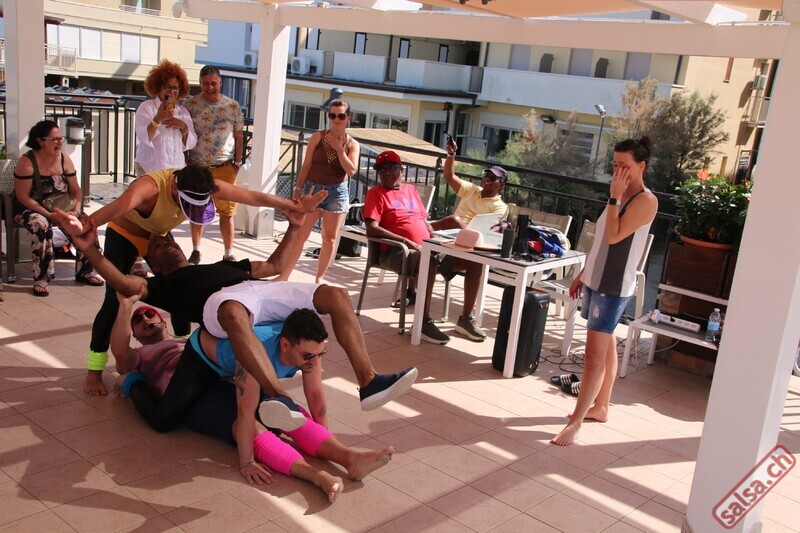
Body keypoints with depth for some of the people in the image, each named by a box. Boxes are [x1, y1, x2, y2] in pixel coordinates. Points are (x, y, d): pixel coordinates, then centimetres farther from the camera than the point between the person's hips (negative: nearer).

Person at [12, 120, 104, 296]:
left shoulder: (65, 160, 2)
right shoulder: (27, 162, -14)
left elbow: (76, 190, 4)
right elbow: (22, 197, -17)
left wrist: (76, 210, -16)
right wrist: (49, 214, -25)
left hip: (61, 209, 5)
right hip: (30, 210, -5)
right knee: (42, 225, -37)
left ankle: (85, 271, 1)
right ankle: (41, 279, -29)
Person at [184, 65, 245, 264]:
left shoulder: (233, 106, 1)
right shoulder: (191, 104, -1)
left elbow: (239, 137, 7)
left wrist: (237, 163, 2)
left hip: (224, 167, -1)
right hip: (197, 166, 1)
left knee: (227, 211, -1)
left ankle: (229, 254, 8)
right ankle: (195, 251, 24)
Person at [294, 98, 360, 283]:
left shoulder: (352, 144, 2)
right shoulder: (318, 137, 0)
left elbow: (351, 170, -9)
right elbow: (306, 165, 1)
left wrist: (339, 149, -13)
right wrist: (298, 190, -2)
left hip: (337, 192, 1)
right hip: (313, 188, -1)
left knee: (330, 239, 6)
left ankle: (319, 278, 18)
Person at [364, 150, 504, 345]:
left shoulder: (411, 189, 21)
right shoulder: (375, 193, 1)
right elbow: (372, 229, -12)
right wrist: (406, 241, -20)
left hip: (427, 249, 7)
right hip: (396, 252, -7)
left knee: (475, 261, -6)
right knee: (430, 262, -40)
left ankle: (466, 319, 1)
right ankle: (424, 322, -28)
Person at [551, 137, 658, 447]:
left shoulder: (646, 200, -14)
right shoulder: (620, 197, 13)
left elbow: (613, 236, -23)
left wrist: (614, 196, -18)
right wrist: (583, 274, 19)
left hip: (614, 288, -9)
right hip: (596, 281, 9)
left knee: (595, 355, -8)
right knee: (606, 347, 18)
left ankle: (576, 422, -4)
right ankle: (600, 407, 29)